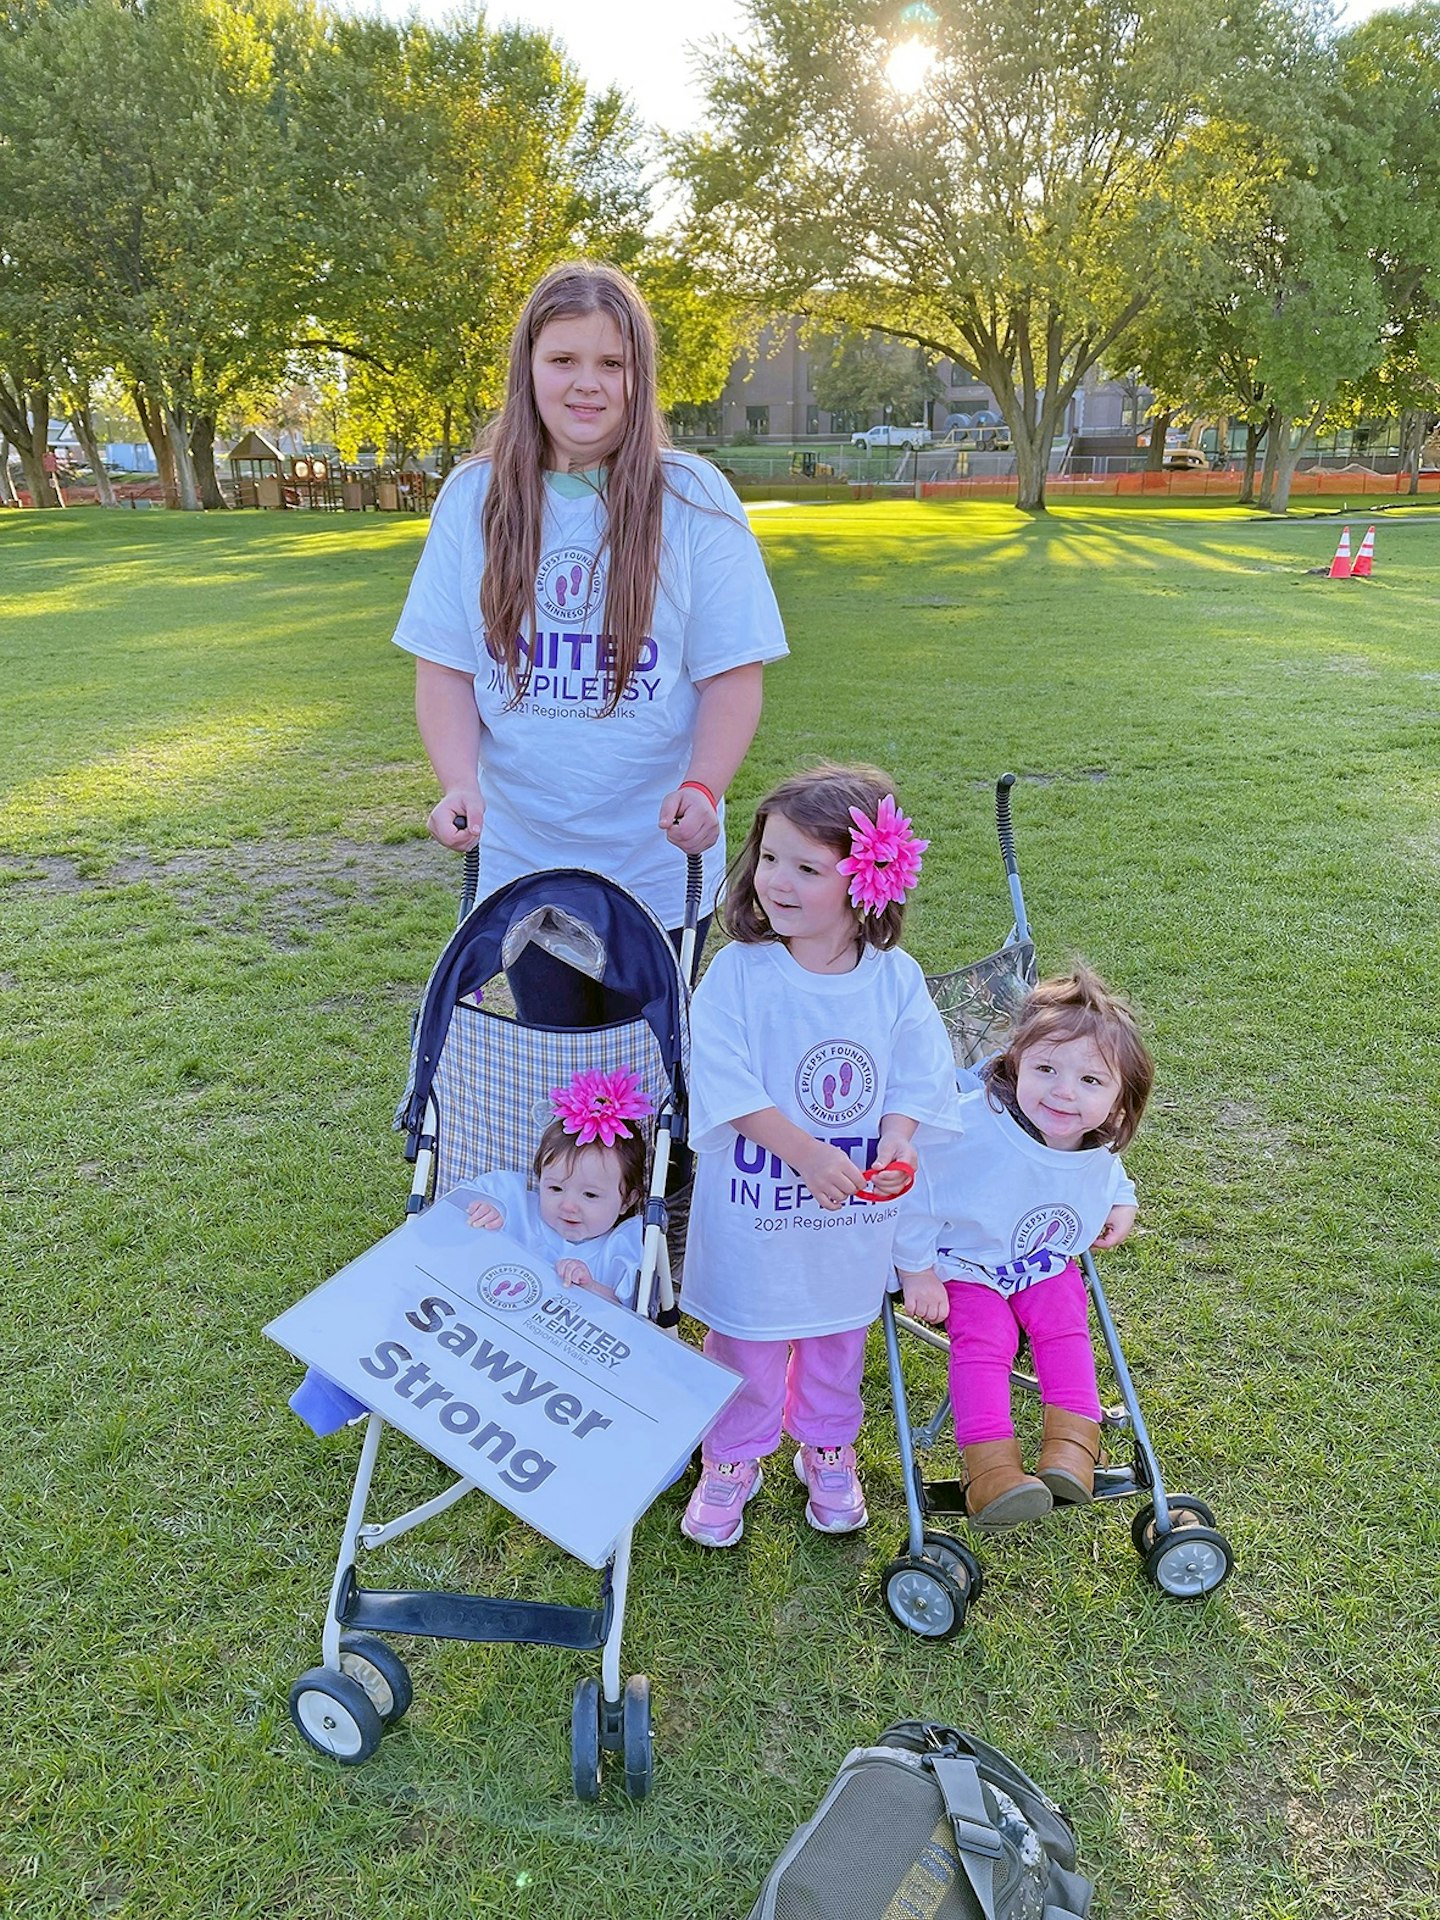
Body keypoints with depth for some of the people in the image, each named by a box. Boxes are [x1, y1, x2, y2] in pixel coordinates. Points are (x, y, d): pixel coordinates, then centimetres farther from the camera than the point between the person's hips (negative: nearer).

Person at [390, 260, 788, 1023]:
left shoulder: (692, 497, -6)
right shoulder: (473, 498, 0)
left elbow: (733, 671, -7)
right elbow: (444, 666, 1)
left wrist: (703, 787, -23)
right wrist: (459, 782, -16)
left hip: (658, 867, -1)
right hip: (522, 859, 2)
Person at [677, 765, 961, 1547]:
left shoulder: (896, 979, -9)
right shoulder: (737, 972, -16)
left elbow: (918, 1081, -6)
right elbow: (727, 1085, -21)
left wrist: (895, 1144, -25)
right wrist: (807, 1154, -28)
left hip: (853, 1216, 3)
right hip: (750, 1208, -2)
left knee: (837, 1340, 23)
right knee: (744, 1345, 13)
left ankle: (828, 1450, 47)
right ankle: (732, 1460, 38)